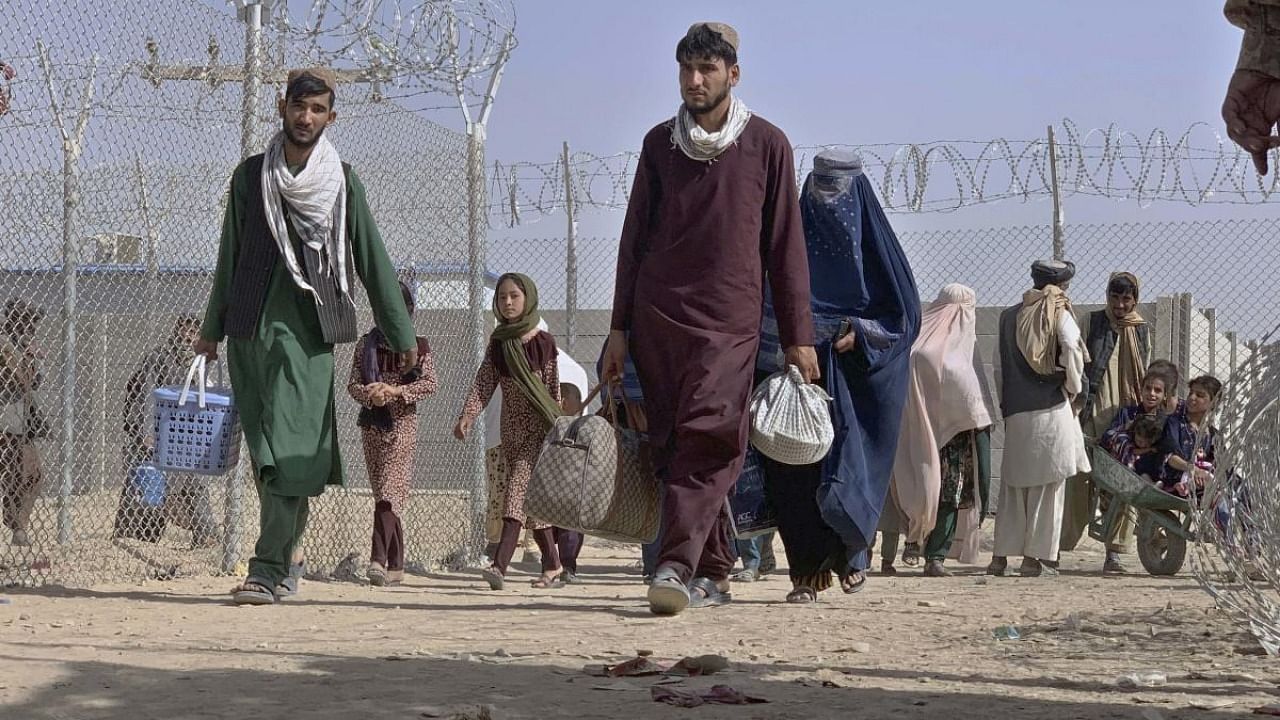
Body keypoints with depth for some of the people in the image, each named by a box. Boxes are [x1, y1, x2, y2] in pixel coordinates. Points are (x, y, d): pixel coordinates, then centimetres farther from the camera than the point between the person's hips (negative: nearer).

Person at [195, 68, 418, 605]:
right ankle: (287, 555, 19)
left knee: (289, 450, -12)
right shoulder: (250, 177, 10)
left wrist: (402, 335, 4)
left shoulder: (342, 183, 4)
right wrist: (212, 326, 18)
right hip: (249, 329, 3)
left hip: (306, 330, -3)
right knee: (265, 454, 6)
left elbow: (372, 260, 5)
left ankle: (267, 569, -14)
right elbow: (230, 255, 17)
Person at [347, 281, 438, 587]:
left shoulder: (418, 345, 4)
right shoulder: (366, 344, 12)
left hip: (402, 422, -4)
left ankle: (379, 558, -27)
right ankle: (396, 565, 9)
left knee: (389, 490, -17)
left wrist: (395, 390, -17)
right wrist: (369, 394, -15)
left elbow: (431, 383, -4)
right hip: (371, 422, 4)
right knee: (383, 492, 5)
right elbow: (352, 383, 7)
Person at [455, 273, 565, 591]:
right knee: (531, 499, 8)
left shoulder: (543, 342, -4)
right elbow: (483, 384, 4)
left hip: (539, 425, -5)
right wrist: (467, 415, -10)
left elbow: (554, 389, -3)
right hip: (512, 427, 5)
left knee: (519, 486, -17)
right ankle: (553, 567, 16)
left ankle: (500, 564, -26)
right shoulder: (497, 343, 9)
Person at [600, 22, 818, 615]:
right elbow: (634, 236, 14)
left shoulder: (767, 145, 5)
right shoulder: (660, 143, 12)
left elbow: (784, 247, 6)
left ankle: (676, 567, -24)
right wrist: (619, 327, 9)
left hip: (730, 320, -3)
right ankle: (713, 571, 9)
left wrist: (798, 337, 4)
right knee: (673, 446, 1)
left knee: (707, 439, -18)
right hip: (657, 315, 3)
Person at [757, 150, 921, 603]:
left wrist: (860, 334, -14)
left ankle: (853, 551, 17)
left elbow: (906, 312, 1)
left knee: (847, 464, -8)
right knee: (797, 473, -5)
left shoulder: (875, 244, 2)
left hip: (855, 383, -2)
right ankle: (807, 573, 1)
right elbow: (770, 309, 9)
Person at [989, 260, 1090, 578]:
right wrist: (1075, 387, -1)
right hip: (1052, 410, -4)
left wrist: (1005, 403, 14)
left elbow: (1003, 364, 10)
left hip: (1015, 410, 4)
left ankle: (1001, 555, 5)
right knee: (1047, 486, 1)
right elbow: (1072, 350, -16)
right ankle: (1035, 557, 0)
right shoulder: (1060, 314, -2)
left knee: (1013, 484, 8)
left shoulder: (1009, 316, 11)